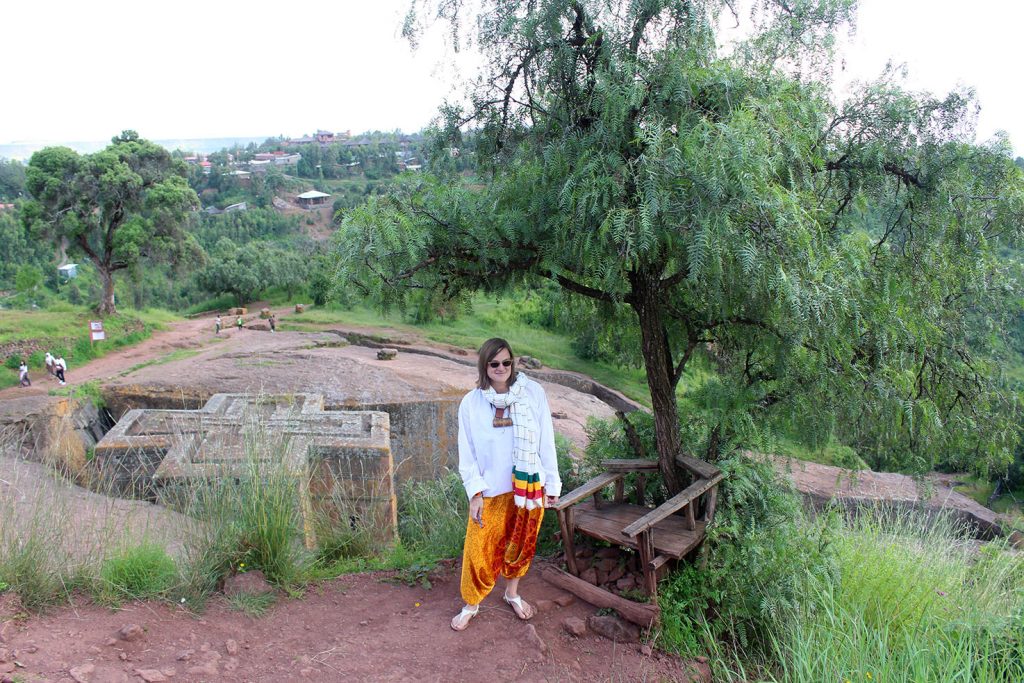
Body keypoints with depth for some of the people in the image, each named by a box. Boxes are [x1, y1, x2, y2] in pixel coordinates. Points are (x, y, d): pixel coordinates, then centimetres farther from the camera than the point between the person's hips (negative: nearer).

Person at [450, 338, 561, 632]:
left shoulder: (533, 393, -8)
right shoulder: (471, 403, -7)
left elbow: (546, 441, -3)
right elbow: (467, 453, -3)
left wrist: (552, 483, 0)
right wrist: (475, 493, -9)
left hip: (528, 486, 1)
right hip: (490, 491, -1)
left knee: (521, 544, 17)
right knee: (480, 551, 3)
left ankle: (512, 593, 42)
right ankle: (471, 604, 26)